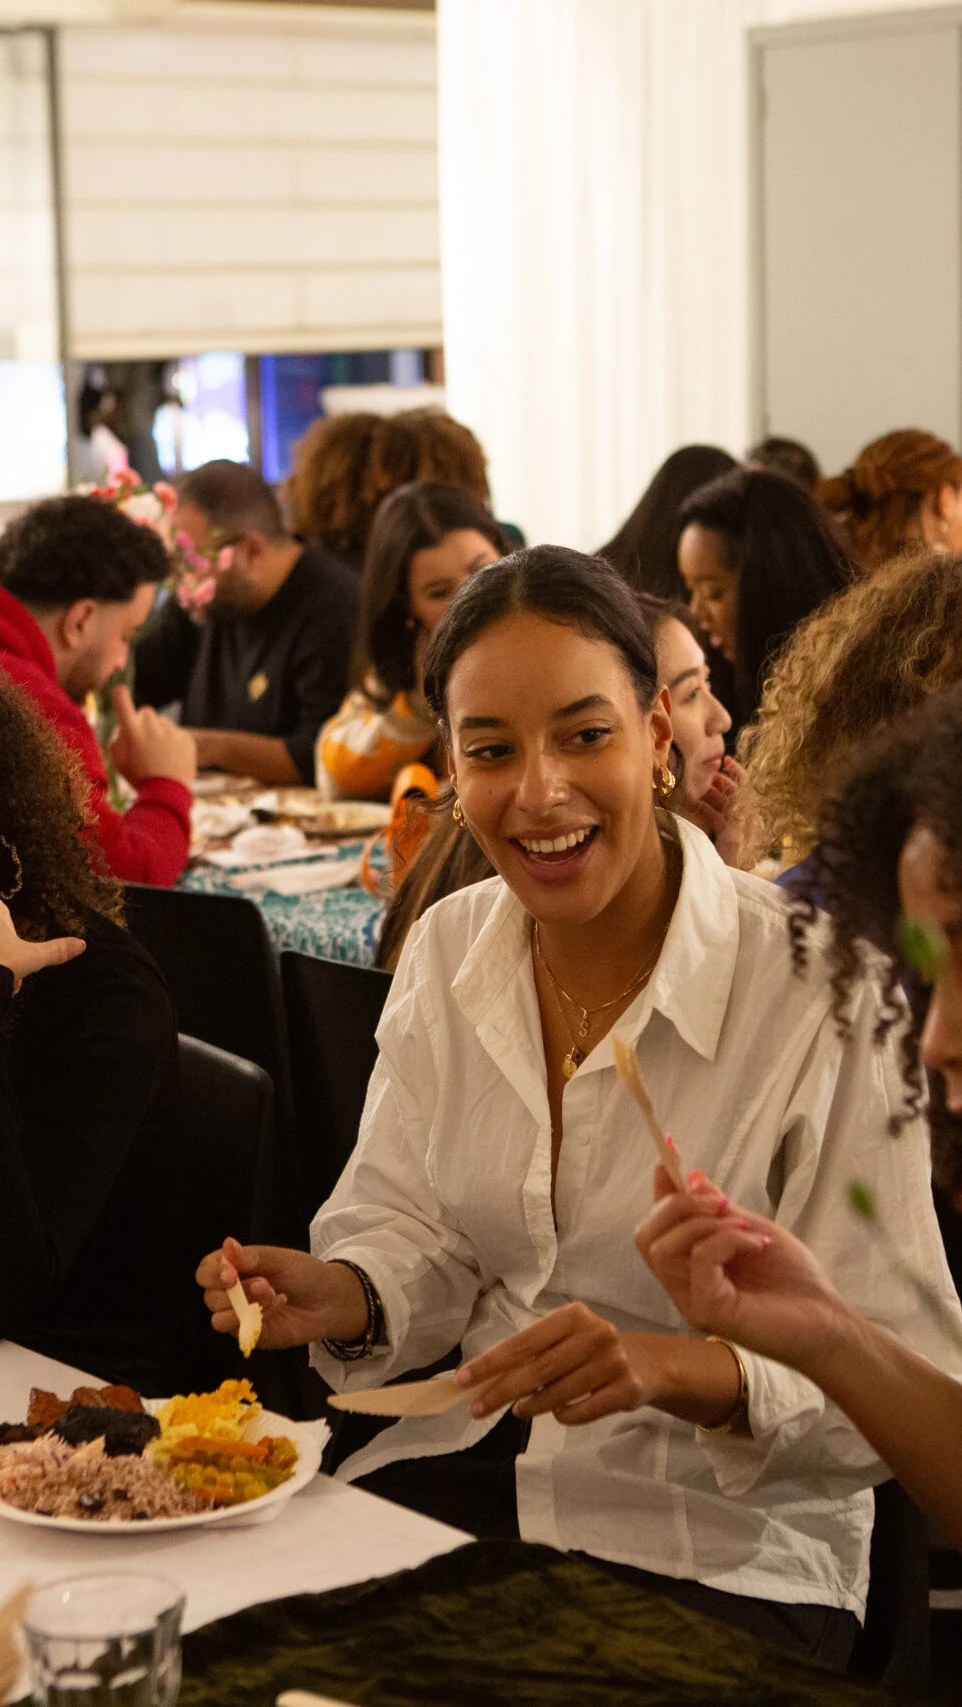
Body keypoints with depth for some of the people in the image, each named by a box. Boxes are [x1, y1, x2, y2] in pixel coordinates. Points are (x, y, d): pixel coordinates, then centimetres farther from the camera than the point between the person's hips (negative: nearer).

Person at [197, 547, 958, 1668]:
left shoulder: (815, 987, -17)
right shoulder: (446, 949, 3)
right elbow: (419, 1231, 9)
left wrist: (679, 1370, -33)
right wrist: (341, 1297, -13)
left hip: (731, 1543, -5)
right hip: (478, 1464, 5)